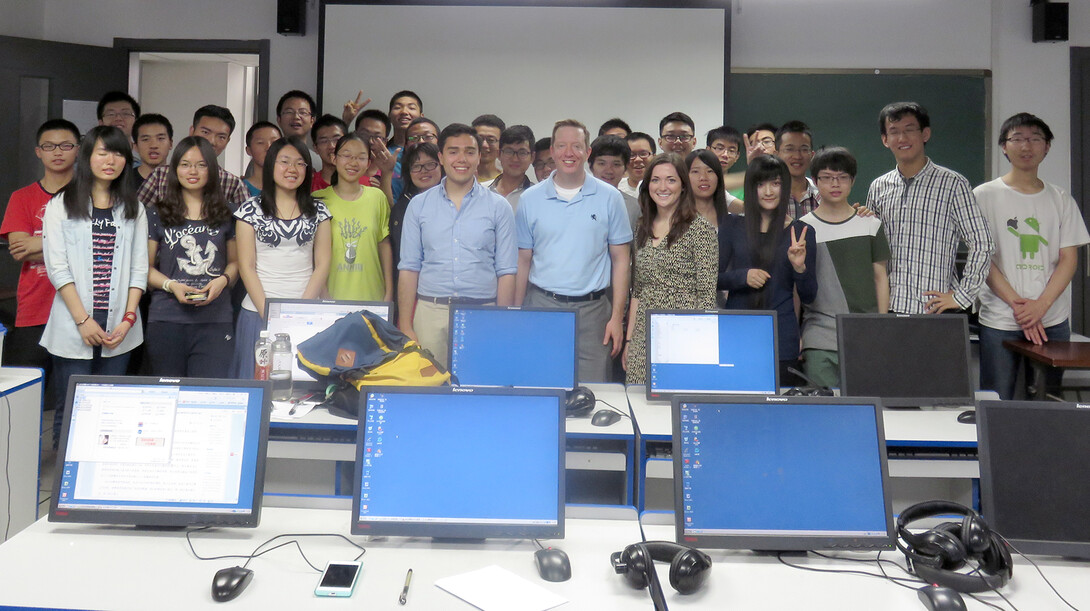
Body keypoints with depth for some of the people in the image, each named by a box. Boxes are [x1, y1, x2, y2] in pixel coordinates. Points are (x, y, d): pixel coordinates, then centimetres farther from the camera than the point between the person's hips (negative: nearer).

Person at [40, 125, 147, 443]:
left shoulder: (133, 209, 11)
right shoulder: (61, 205, 4)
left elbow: (139, 268, 6)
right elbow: (57, 268, -3)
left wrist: (128, 319, -5)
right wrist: (83, 320, -11)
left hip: (119, 329, 2)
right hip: (73, 328, -2)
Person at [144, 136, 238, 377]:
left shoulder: (226, 215, 11)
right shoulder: (157, 215, 8)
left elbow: (235, 262, 16)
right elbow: (146, 267, 9)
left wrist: (223, 280, -5)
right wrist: (171, 285, -9)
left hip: (215, 320, 0)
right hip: (166, 319, 0)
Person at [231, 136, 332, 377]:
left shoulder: (318, 211, 9)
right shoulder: (251, 210, 4)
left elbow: (322, 265, 4)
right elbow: (246, 267, 0)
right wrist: (267, 312, -10)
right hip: (259, 312, -1)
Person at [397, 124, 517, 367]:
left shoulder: (499, 207, 6)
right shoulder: (419, 205, 10)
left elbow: (506, 272, 4)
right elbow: (409, 268, 7)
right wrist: (405, 326, 0)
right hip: (430, 312, 1)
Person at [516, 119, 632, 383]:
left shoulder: (609, 198, 3)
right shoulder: (530, 199, 6)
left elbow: (620, 260, 4)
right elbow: (523, 262, 8)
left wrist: (617, 317, -2)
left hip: (592, 310, -1)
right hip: (542, 305, 1)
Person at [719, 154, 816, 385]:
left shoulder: (800, 232, 4)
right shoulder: (733, 226, 6)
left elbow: (808, 297, 5)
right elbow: (713, 278, 5)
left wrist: (800, 268, -14)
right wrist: (742, 276, -12)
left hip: (781, 339, 0)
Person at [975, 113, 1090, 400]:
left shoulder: (1061, 200, 11)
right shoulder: (985, 196, 1)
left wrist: (1041, 305, -11)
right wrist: (1017, 304, -12)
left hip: (1053, 320, 3)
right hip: (999, 321, -3)